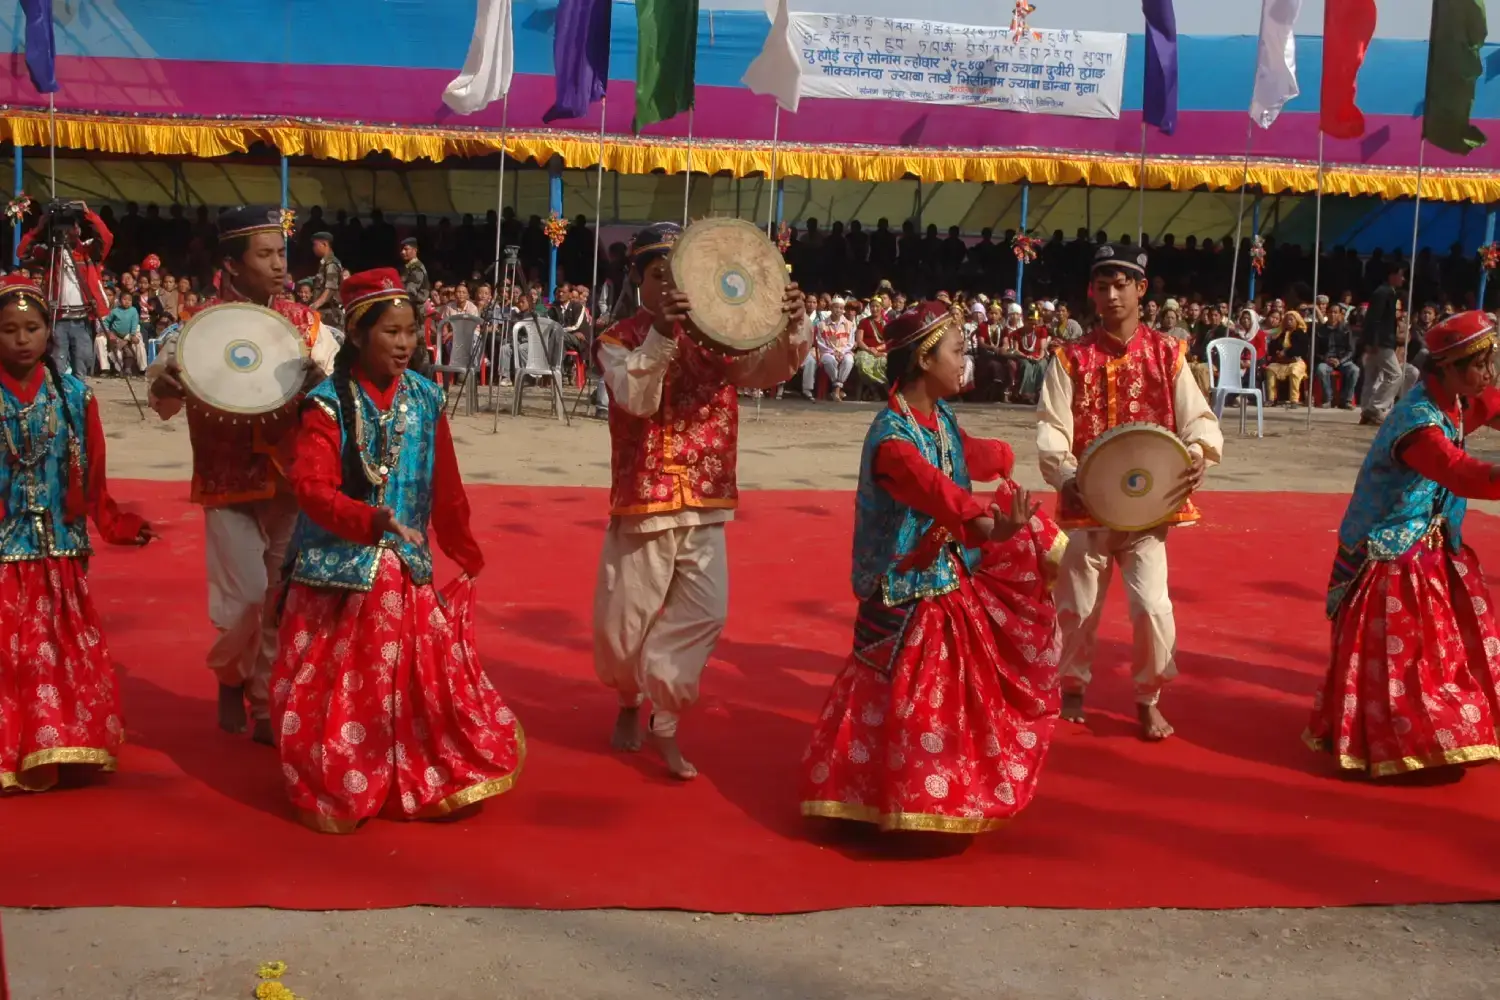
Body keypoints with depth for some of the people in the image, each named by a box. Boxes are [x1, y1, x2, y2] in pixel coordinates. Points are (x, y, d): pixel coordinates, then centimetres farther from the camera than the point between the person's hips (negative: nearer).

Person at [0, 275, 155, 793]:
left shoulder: (74, 394, 2)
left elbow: (92, 474, 4)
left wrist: (115, 525, -4)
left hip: (59, 549, 2)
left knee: (67, 652, 7)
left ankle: (60, 748, 20)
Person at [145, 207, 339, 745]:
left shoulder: (306, 323, 2)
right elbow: (163, 403, -8)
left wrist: (319, 382, -25)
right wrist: (166, 380, -31)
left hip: (293, 482, 3)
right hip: (230, 482, -2)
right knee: (244, 601, -4)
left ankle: (269, 705, 23)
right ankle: (230, 675, 27)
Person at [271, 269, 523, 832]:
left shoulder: (425, 399, 2)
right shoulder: (329, 404, -10)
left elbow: (445, 488, 9)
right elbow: (312, 487, -20)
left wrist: (467, 556, 14)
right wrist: (374, 520, -34)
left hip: (407, 571, 3)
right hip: (340, 569, -3)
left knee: (422, 678, 6)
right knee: (338, 691, 5)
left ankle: (422, 784, 26)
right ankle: (335, 792, 26)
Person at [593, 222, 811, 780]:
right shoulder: (618, 341, -4)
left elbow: (770, 369, -10)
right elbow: (638, 400, -22)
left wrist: (793, 326, -30)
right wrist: (661, 334, -36)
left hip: (705, 503, 3)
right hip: (642, 502, -2)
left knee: (705, 613, -3)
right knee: (622, 620, 7)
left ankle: (664, 722, 13)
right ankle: (629, 701, 37)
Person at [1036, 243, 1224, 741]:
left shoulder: (1167, 354, 1)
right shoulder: (1071, 358, -1)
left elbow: (1197, 416, -4)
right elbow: (1052, 426, -10)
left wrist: (1198, 453, -27)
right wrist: (1065, 476, -29)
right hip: (1088, 506, 0)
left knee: (1152, 607, -8)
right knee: (1078, 607, 10)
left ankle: (1148, 699, 16)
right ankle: (1073, 687, 35)